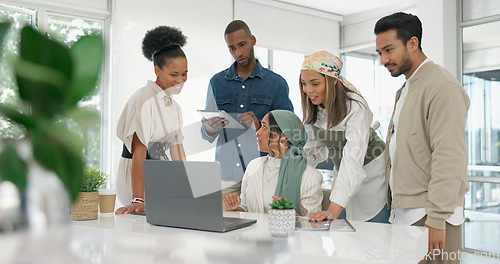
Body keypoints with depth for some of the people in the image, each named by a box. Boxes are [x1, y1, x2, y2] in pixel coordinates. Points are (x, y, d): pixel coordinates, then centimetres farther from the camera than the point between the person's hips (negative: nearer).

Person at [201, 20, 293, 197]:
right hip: (226, 173, 2)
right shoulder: (217, 82, 11)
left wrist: (259, 126, -18)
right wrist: (210, 128, -14)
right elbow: (206, 136, 9)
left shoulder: (276, 83, 5)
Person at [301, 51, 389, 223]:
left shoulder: (356, 107, -27)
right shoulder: (312, 107, -7)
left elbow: (353, 159, -37)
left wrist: (333, 210, -46)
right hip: (343, 176, 6)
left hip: (371, 174, -5)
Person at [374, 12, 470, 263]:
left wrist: (437, 220, -20)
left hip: (429, 215, -8)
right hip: (404, 214, 8)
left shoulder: (442, 86, -11)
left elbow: (449, 159, -18)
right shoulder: (405, 90, 19)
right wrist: (396, 209, 16)